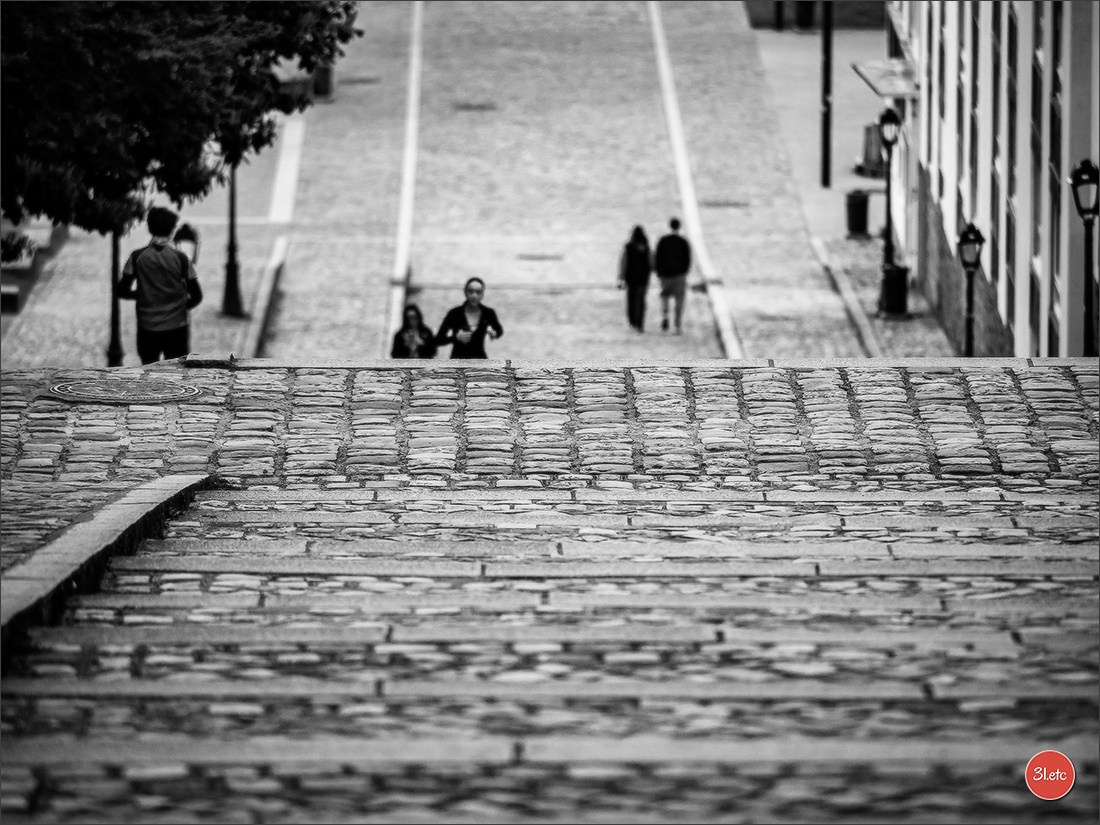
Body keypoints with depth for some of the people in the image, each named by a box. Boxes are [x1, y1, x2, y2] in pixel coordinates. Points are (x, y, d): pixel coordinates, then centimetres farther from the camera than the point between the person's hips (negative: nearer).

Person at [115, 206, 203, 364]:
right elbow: (196, 296, -6)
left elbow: (121, 291, -5)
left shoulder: (137, 257, -5)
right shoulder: (181, 259, -8)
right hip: (177, 326, -1)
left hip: (147, 328, 1)